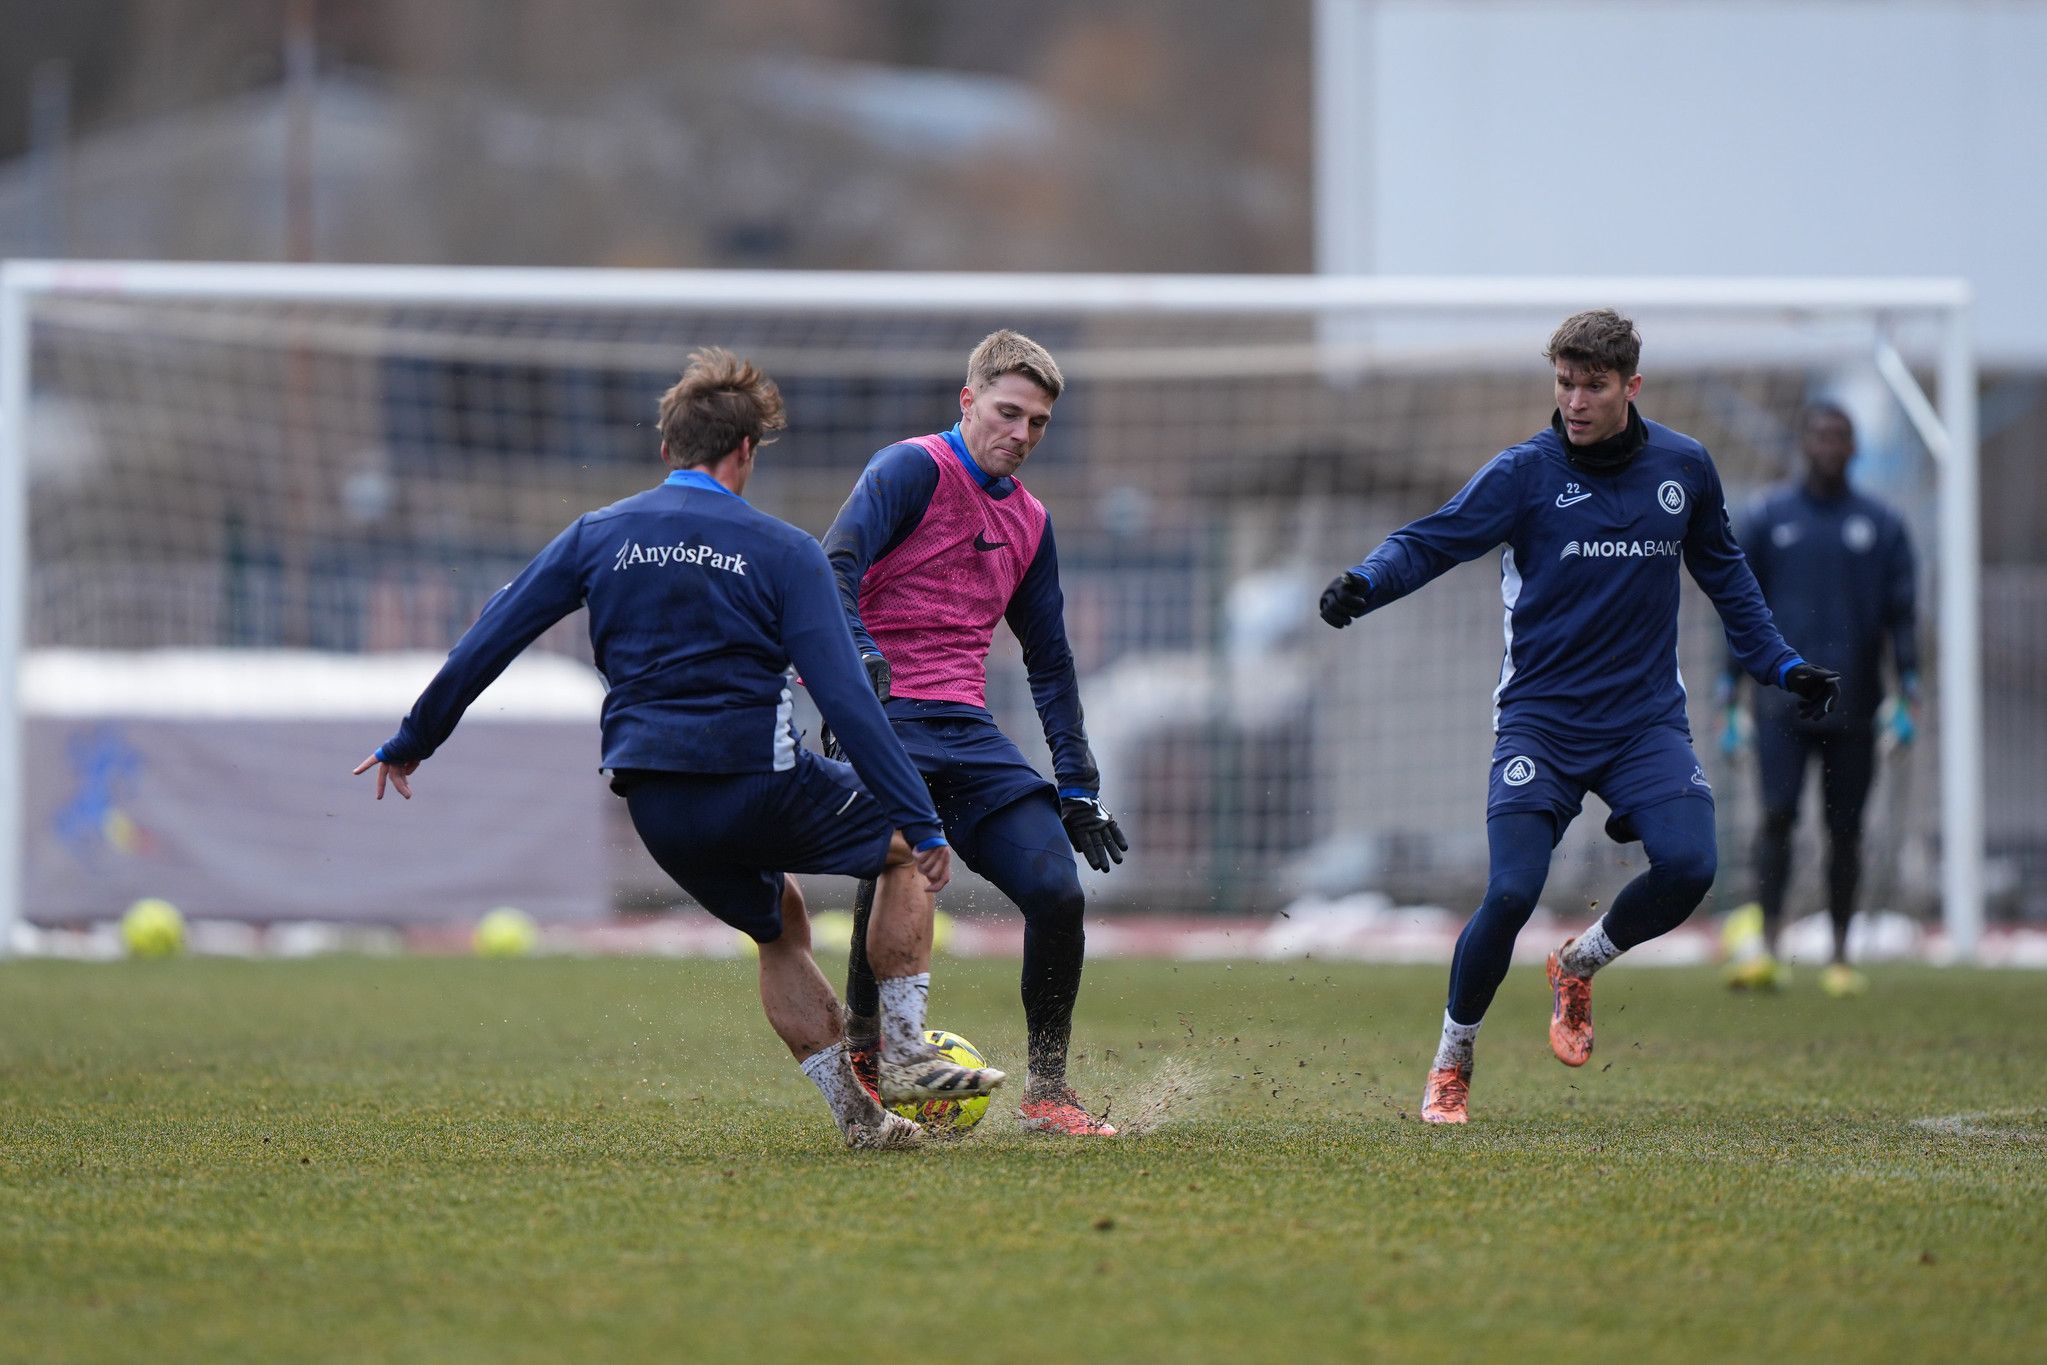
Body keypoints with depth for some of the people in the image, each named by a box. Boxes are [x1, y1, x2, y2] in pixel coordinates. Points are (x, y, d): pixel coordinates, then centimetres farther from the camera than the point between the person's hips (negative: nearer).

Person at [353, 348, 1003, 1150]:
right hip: (758, 783, -4)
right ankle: (903, 1055, 10)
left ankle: (854, 1113, 18)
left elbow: (488, 639, 7)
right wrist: (921, 820, -9)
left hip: (655, 806, 5)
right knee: (905, 849, 20)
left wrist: (411, 742, 19)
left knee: (778, 930, 27)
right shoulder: (780, 551, -4)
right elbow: (844, 696, -10)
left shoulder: (598, 535, 7)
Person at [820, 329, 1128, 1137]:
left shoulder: (1029, 522, 21)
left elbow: (1049, 662, 27)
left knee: (1057, 888, -8)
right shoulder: (913, 471, -1)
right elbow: (833, 570, -15)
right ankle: (863, 1056, -13)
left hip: (968, 734, 7)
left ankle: (1045, 1093, 3)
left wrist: (1077, 787, 22)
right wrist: (861, 661, -33)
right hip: (886, 718, -7)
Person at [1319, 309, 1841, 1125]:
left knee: (1688, 866, -20)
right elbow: (1432, 540, -13)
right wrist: (1366, 583, -33)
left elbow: (1723, 572, 22)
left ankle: (1578, 966, 12)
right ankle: (1451, 1062, 7)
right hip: (1540, 718, -3)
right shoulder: (1527, 471, -6)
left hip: (1646, 719, 3)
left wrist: (1781, 664, 21)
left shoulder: (1683, 468, 5)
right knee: (1511, 894, -17)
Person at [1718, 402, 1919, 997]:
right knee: (1777, 815, -13)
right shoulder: (1767, 520, 7)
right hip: (1782, 702, -1)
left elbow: (1901, 614, 7)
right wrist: (1730, 700, 5)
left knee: (1845, 829, 3)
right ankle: (1765, 944, -14)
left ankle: (1840, 957, 10)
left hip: (1853, 704, 1)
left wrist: (1909, 696, -2)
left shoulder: (1882, 525, 8)